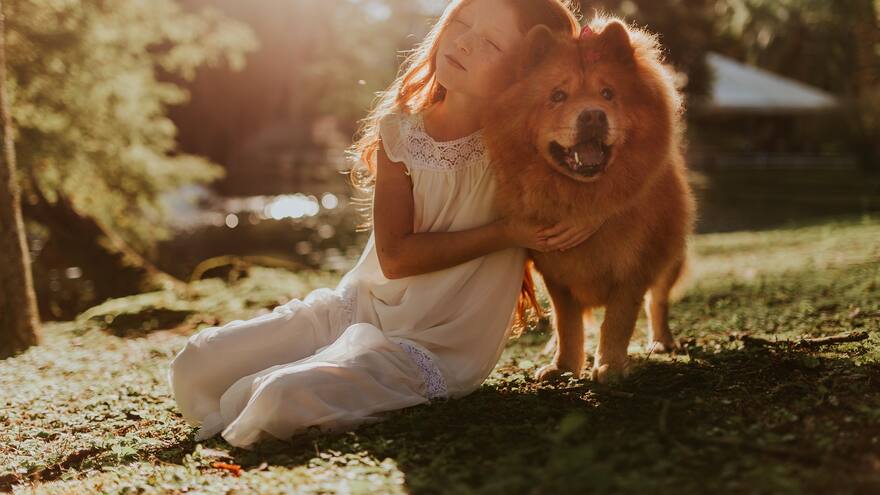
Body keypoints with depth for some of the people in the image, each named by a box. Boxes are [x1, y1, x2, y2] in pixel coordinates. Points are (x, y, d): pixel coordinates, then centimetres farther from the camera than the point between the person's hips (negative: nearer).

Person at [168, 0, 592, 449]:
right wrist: (504, 233, -18)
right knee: (196, 364, -4)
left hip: (433, 348, -4)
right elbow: (395, 257, -11)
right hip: (356, 306, 5)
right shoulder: (400, 132, -4)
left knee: (283, 399, -27)